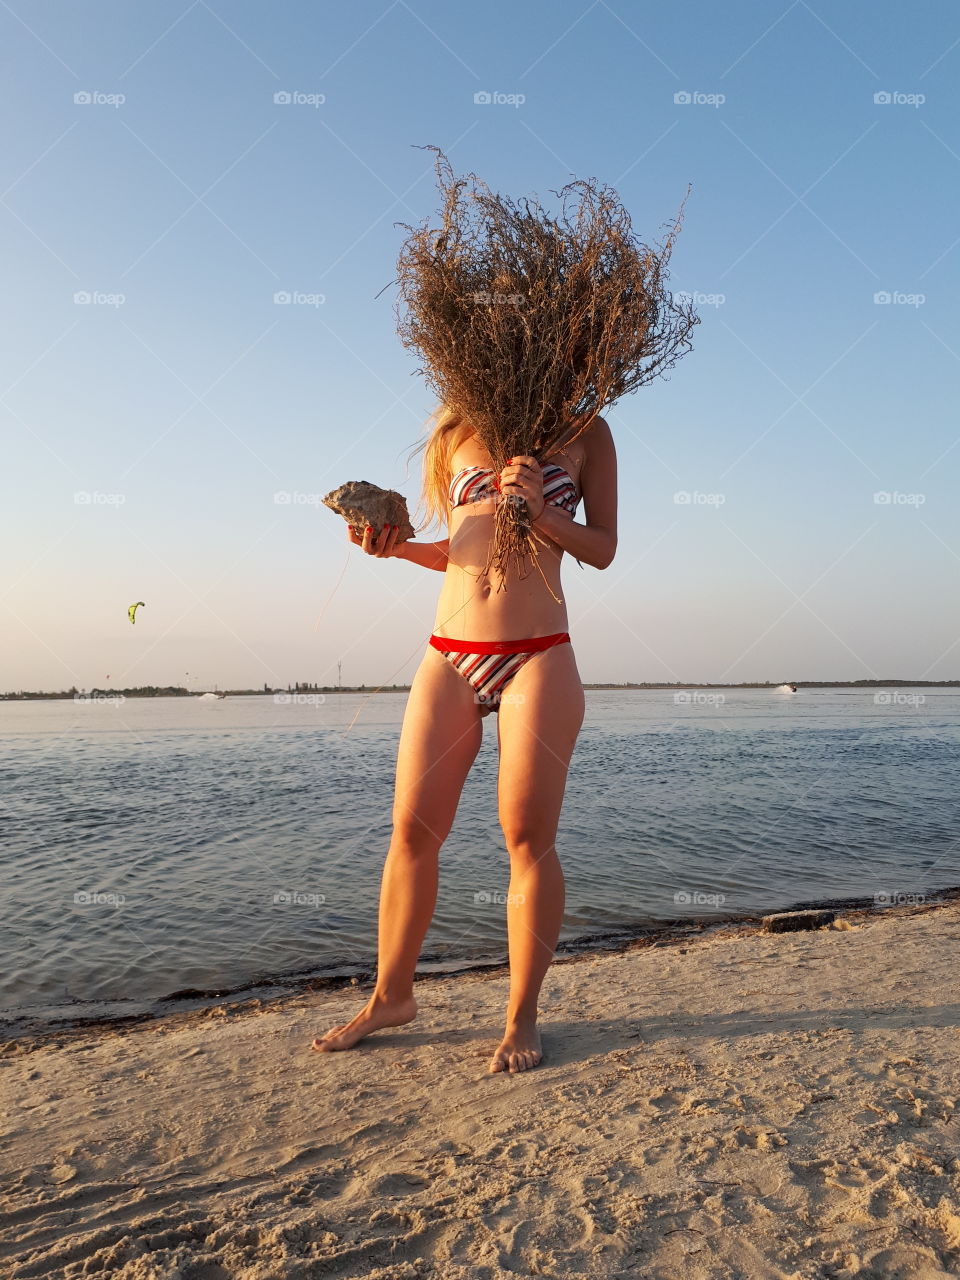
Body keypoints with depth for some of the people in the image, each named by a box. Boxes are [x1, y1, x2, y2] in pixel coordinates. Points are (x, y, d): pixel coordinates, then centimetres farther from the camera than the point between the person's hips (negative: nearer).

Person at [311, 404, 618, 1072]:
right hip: (448, 658, 3)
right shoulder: (457, 434, 14)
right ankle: (391, 996, 22)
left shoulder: (585, 432, 8)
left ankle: (523, 1016, 15)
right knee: (412, 829, 4)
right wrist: (399, 545, 0)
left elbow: (603, 549, 4)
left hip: (538, 658, -3)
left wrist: (541, 512, -13)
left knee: (528, 837, -2)